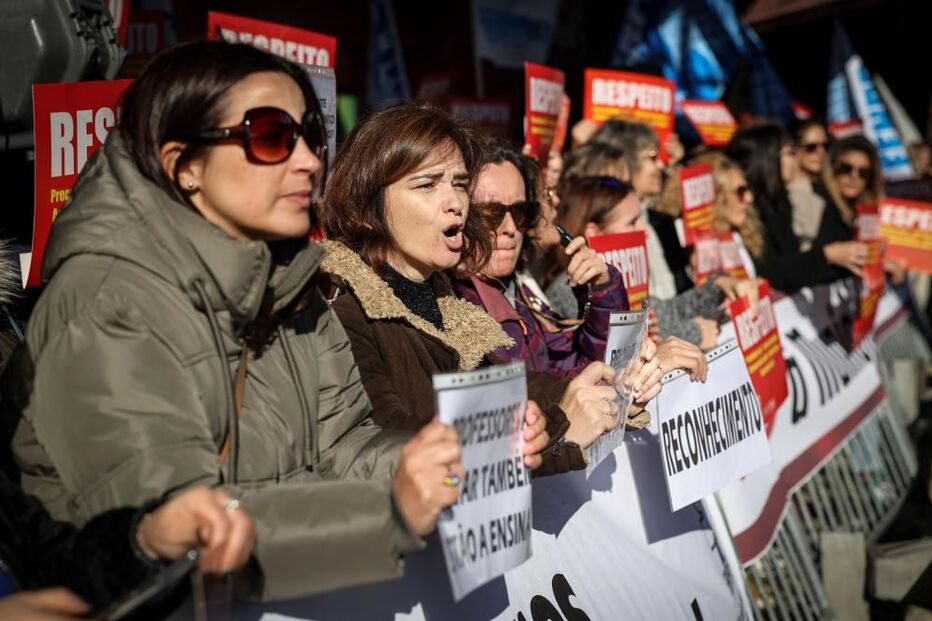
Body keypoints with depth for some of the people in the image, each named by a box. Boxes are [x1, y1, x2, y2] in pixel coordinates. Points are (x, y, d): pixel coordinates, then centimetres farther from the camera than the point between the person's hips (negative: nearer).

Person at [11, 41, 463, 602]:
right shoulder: (107, 303, -18)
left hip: (278, 592, 6)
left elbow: (336, 446, 0)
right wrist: (388, 511, -35)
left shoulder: (285, 279, 4)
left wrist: (471, 455, -17)